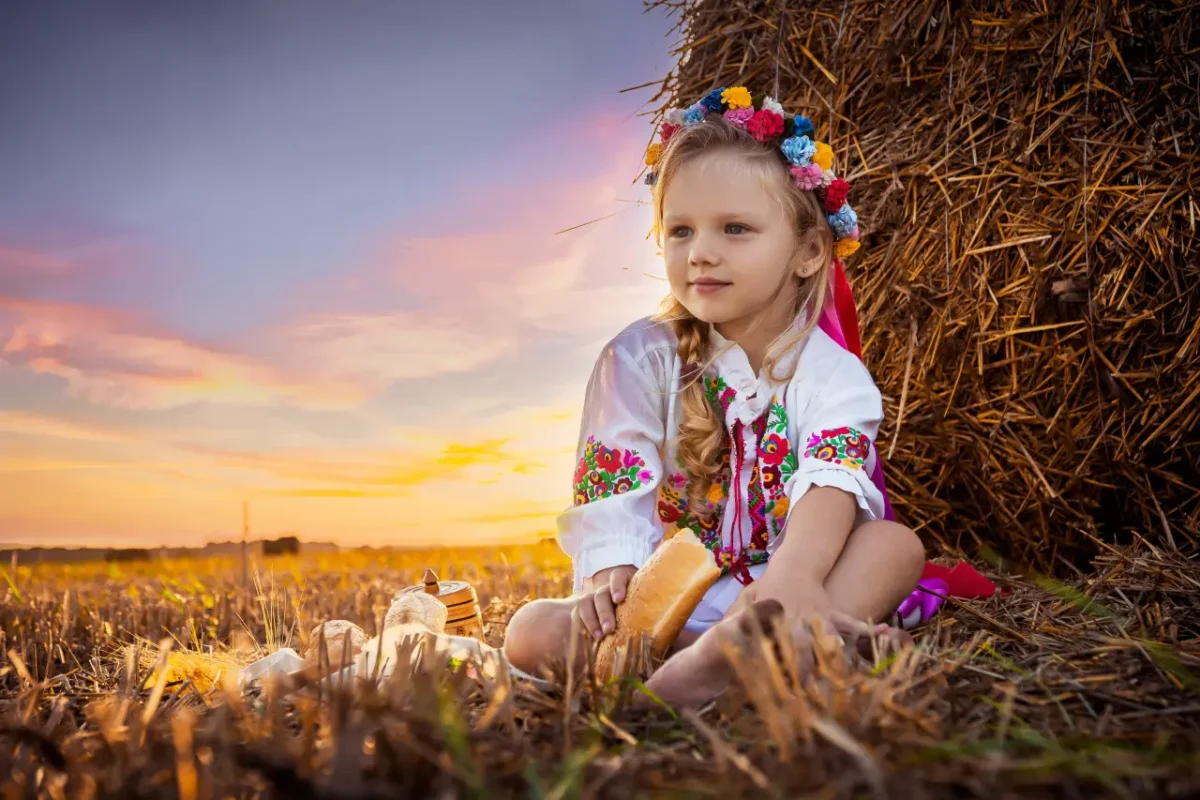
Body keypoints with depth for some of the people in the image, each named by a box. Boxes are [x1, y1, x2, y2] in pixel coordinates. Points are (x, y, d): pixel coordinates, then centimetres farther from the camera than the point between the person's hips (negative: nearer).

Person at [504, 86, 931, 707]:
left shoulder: (832, 372, -1)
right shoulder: (640, 358, 1)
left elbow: (834, 480, -21)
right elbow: (611, 490, -11)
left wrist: (794, 575, -42)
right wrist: (610, 583, -31)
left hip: (776, 592, 0)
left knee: (897, 545, -25)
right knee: (533, 633, -25)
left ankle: (710, 665, -45)